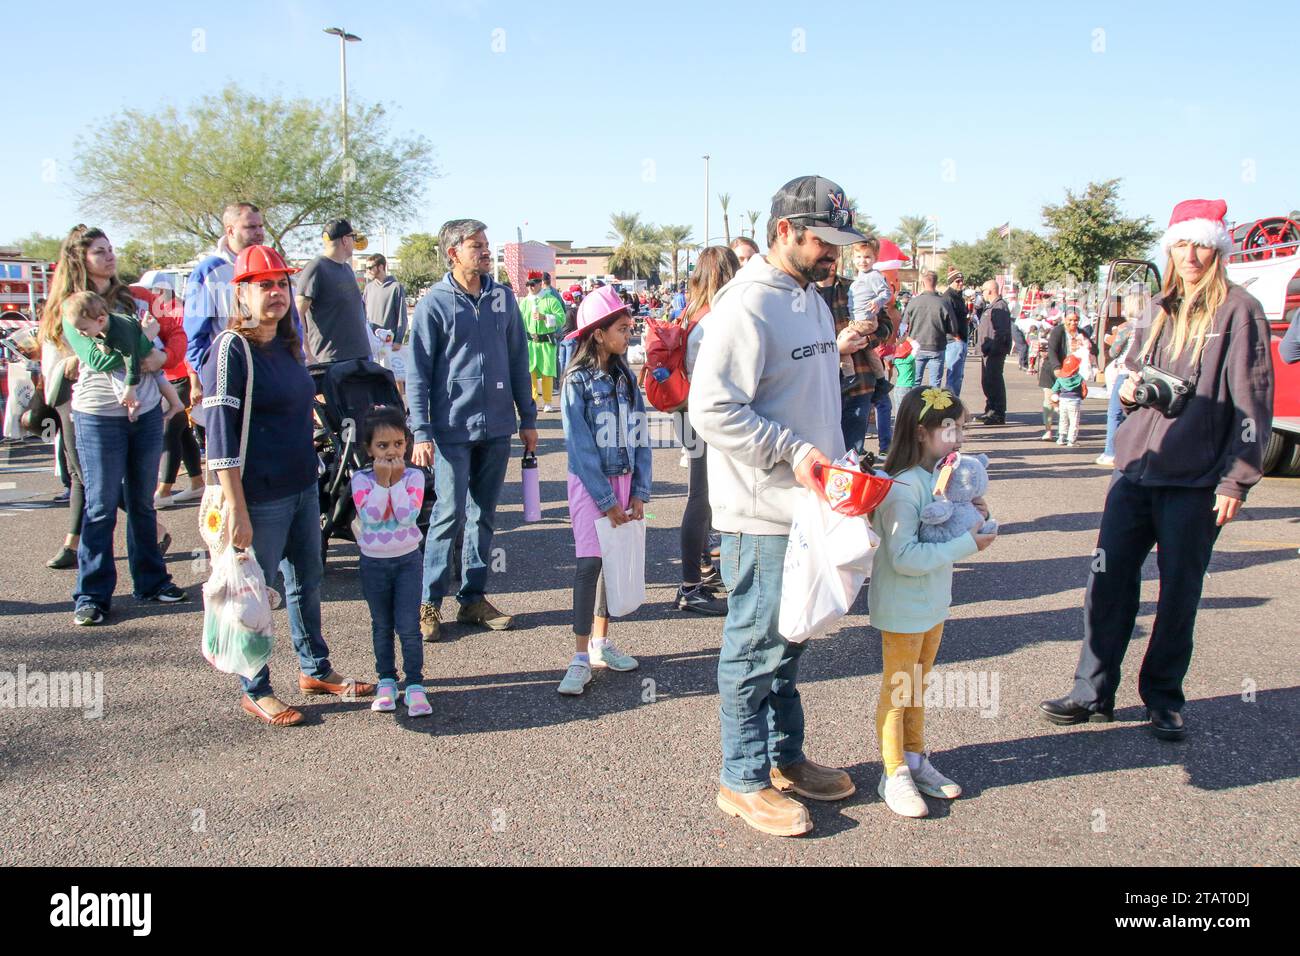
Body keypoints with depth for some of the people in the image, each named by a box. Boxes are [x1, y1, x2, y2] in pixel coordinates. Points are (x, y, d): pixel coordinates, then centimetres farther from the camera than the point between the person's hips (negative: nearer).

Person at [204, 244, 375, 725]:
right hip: (260, 496, -8)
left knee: (308, 580, 18)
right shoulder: (231, 348, -13)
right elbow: (220, 433, -18)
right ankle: (254, 691, 20)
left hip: (303, 487, 8)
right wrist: (237, 509, -22)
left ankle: (315, 669, 35)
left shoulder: (289, 345, 11)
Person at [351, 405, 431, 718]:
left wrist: (396, 480, -22)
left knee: (409, 626, -4)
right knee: (382, 626, 14)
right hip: (373, 562, 1)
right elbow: (370, 516, -22)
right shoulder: (361, 479, -8)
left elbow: (408, 516, -21)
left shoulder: (414, 476, -8)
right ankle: (386, 681, 27)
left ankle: (415, 685, 5)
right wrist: (383, 480, -24)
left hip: (407, 560, -1)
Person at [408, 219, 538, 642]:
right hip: (453, 429, -4)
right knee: (450, 515, -4)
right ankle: (429, 602, 9)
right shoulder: (434, 303, -5)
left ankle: (473, 597, 21)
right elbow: (418, 372, -6)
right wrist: (421, 432, -12)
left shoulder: (503, 298, 8)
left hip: (497, 427, 4)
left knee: (483, 515, 11)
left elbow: (518, 360, 13)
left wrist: (527, 418, 11)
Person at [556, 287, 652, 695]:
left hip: (625, 480, 5)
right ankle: (581, 658, -3)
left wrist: (639, 493, -3)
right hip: (590, 483, -5)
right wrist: (606, 501, -15)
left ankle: (601, 642, 23)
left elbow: (639, 438, 5)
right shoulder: (578, 381, -10)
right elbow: (581, 447, -14)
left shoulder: (626, 377, 6)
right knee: (590, 563, -9)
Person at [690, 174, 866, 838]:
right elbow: (712, 410, -23)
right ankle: (743, 780, 19)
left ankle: (784, 757, 35)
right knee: (756, 646, 3)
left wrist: (836, 462, 14)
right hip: (762, 514, -9)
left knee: (787, 639, 19)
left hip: (806, 504, 9)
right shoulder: (748, 305, -16)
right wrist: (794, 452, -24)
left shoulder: (811, 299, 14)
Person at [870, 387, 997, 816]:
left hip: (934, 603, 8)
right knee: (897, 691, 6)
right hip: (903, 608, -8)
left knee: (916, 688, 21)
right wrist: (967, 544, -27)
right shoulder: (902, 487, -25)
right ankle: (894, 774, 19)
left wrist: (976, 514, -6)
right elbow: (904, 556, -32)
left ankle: (914, 759, 35)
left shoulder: (943, 475, 2)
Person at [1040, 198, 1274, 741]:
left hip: (1195, 481, -5)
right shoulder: (1159, 310, 14)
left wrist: (1236, 480, -12)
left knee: (1179, 592, 6)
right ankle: (1094, 692, 14)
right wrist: (1129, 389, 1)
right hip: (1135, 468, 5)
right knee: (1108, 579, 3)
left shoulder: (1239, 311, -3)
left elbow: (1251, 403, -7)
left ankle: (1164, 699, 21)